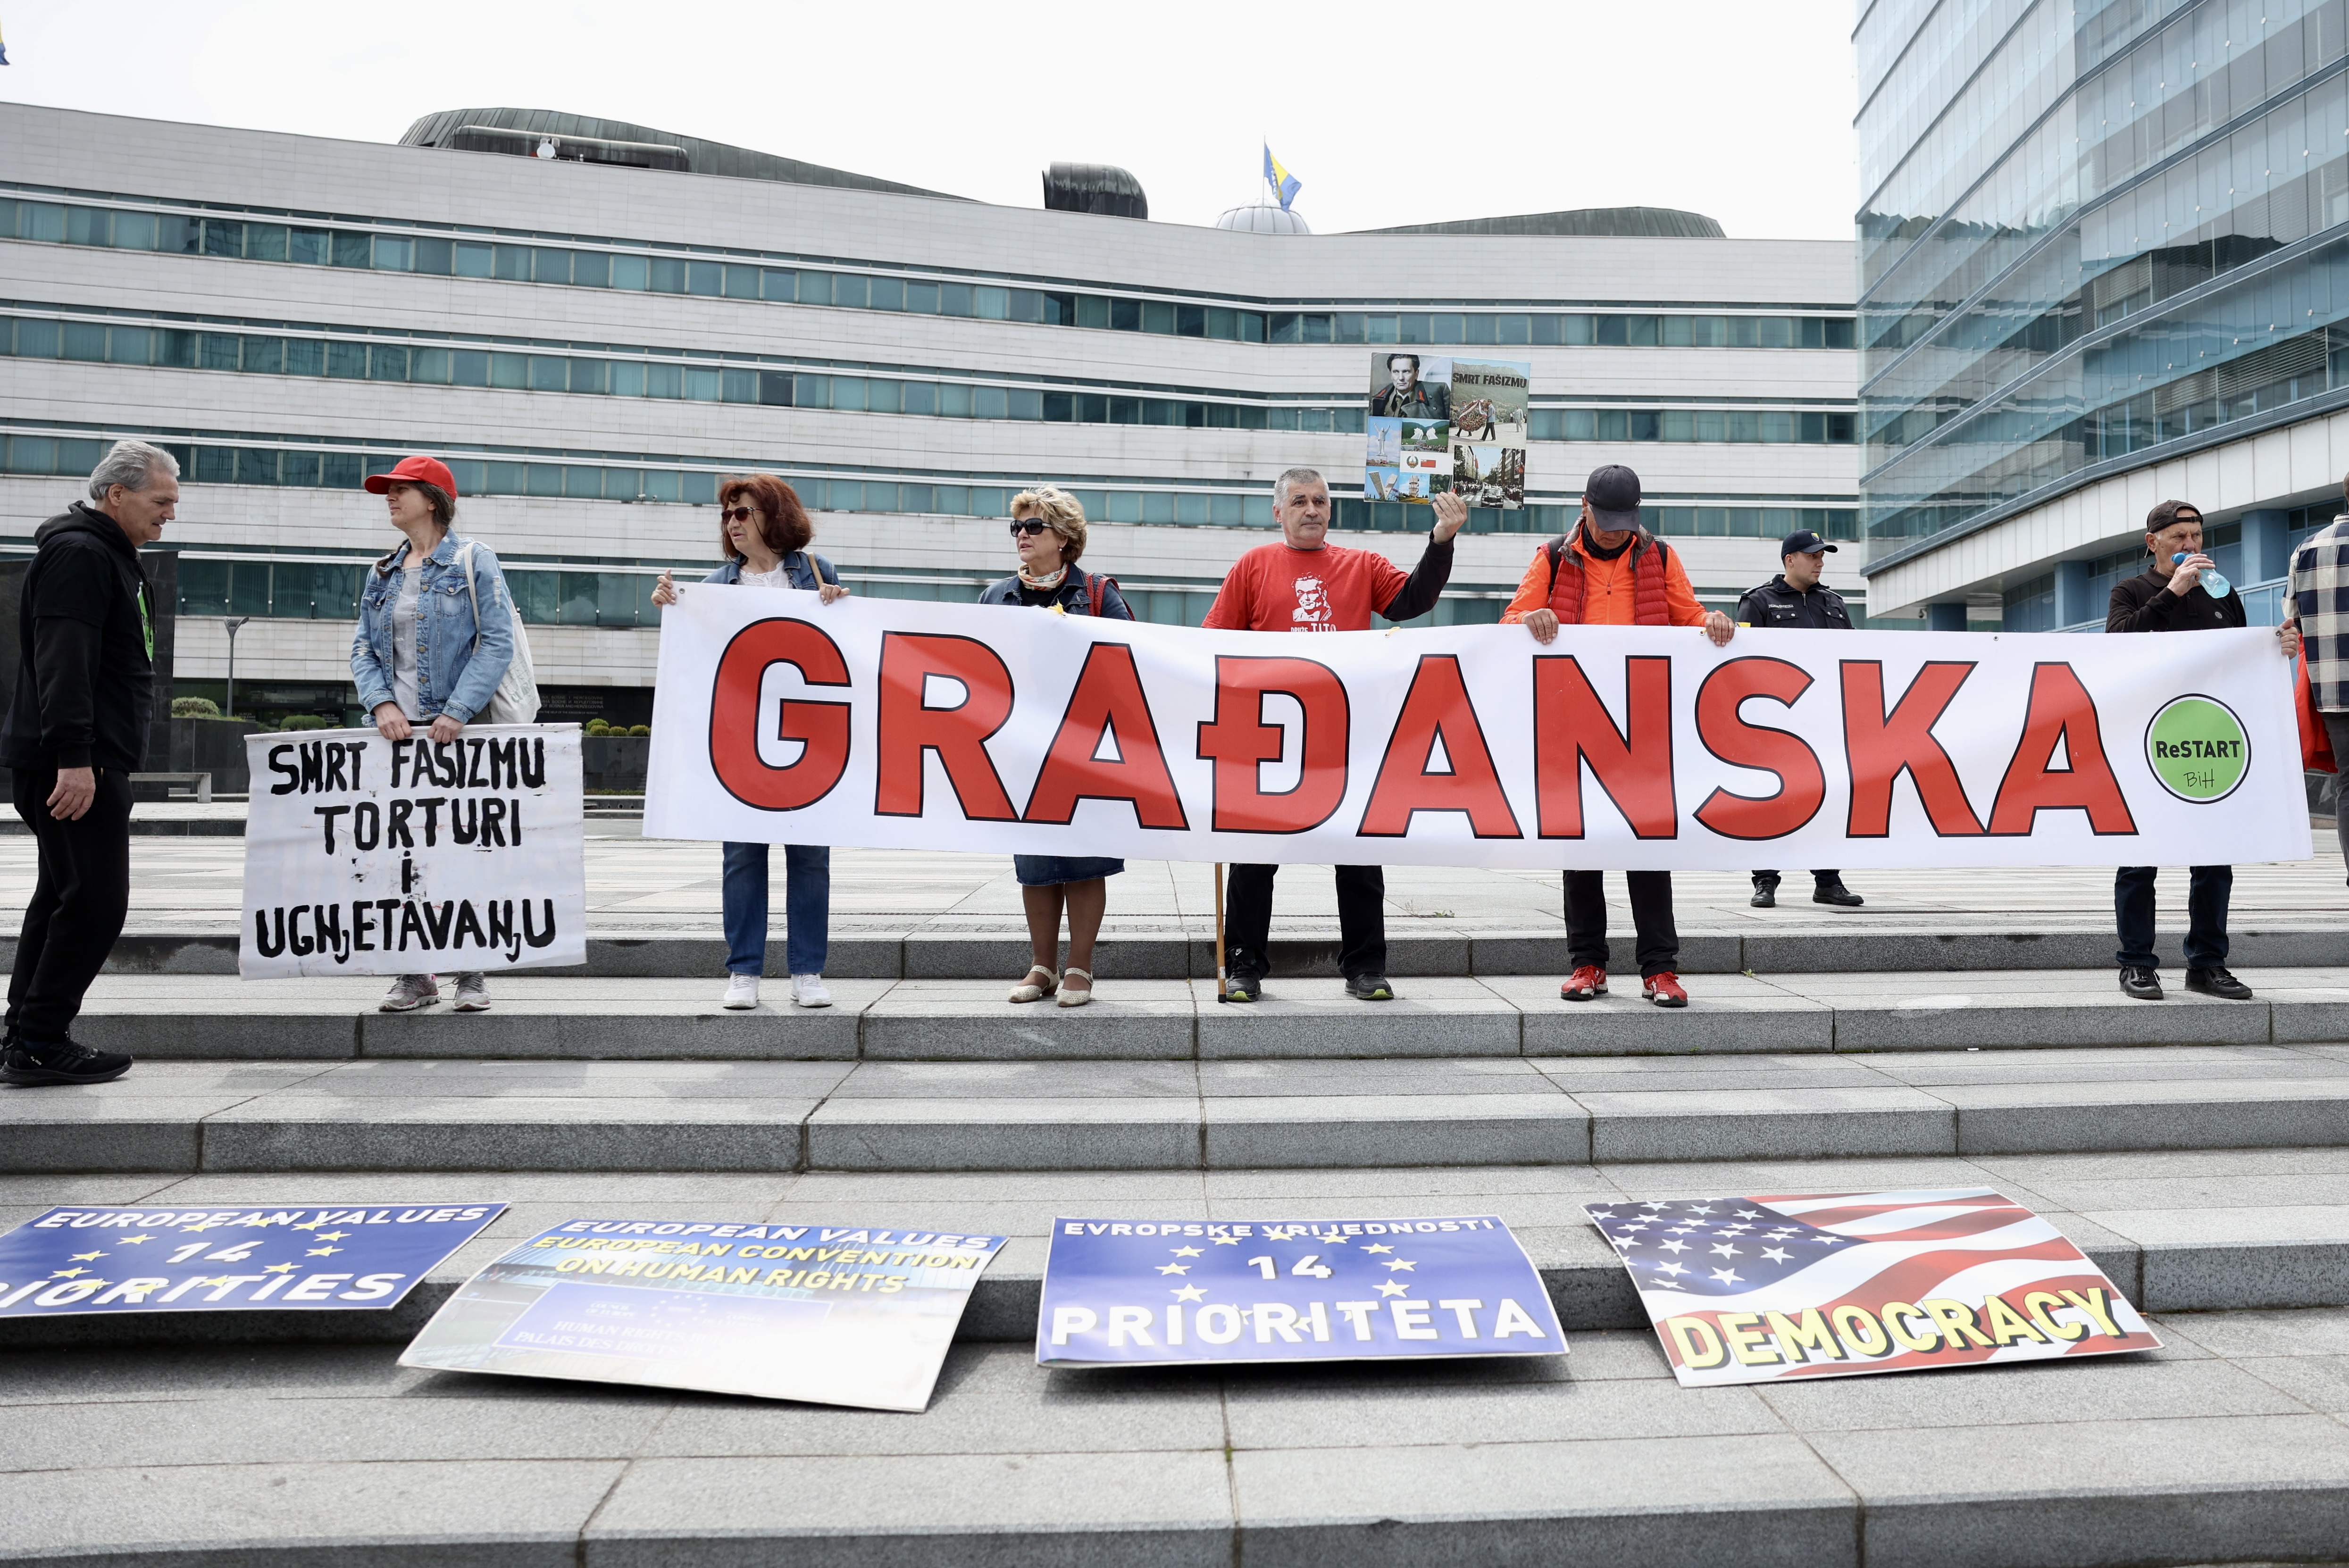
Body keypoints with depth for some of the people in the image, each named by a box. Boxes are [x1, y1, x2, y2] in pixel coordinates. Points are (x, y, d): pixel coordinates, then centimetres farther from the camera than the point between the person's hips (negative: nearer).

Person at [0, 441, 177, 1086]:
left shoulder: (110, 555, 22)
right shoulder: (79, 554, -12)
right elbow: (62, 662, -22)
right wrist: (74, 757, -26)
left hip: (87, 763, 11)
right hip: (76, 765, -11)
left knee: (62, 897, 14)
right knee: (95, 901, -10)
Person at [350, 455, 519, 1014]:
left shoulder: (474, 561, 1)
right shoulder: (382, 574, 17)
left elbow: (497, 643, -8)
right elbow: (363, 649, 13)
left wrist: (459, 712, -17)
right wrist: (382, 703, -6)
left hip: (457, 732, -5)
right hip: (398, 731, 5)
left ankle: (471, 974, 6)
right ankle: (415, 976, 10)